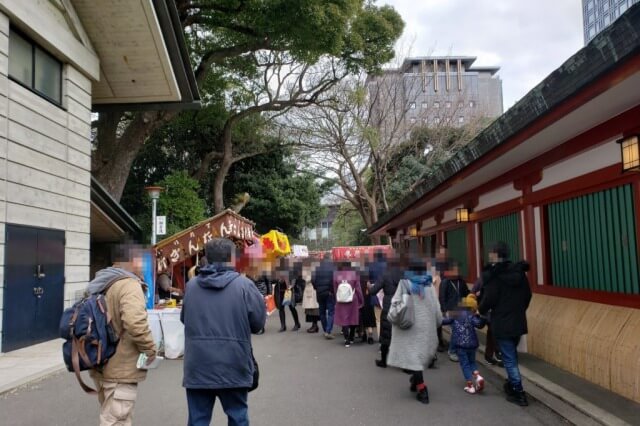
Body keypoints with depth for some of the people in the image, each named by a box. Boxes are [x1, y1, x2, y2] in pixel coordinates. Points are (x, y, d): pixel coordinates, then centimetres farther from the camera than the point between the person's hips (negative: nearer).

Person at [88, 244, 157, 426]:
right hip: (120, 369, -10)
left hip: (102, 366, 10)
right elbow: (135, 323, -31)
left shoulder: (100, 284, 13)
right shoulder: (129, 285, -19)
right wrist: (150, 350, -18)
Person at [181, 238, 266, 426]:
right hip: (233, 368, -2)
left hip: (198, 367, 3)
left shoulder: (191, 285, 0)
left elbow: (184, 319, 14)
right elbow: (258, 322, -5)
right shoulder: (244, 285, -11)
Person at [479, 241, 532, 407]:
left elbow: (489, 298, -16)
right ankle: (512, 385, 33)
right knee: (512, 356, 21)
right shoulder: (519, 271, 6)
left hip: (502, 323, -7)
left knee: (509, 359, 1)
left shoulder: (493, 274, -15)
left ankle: (519, 393, 3)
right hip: (518, 321, 7)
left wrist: (481, 311, 4)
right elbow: (528, 295, 12)